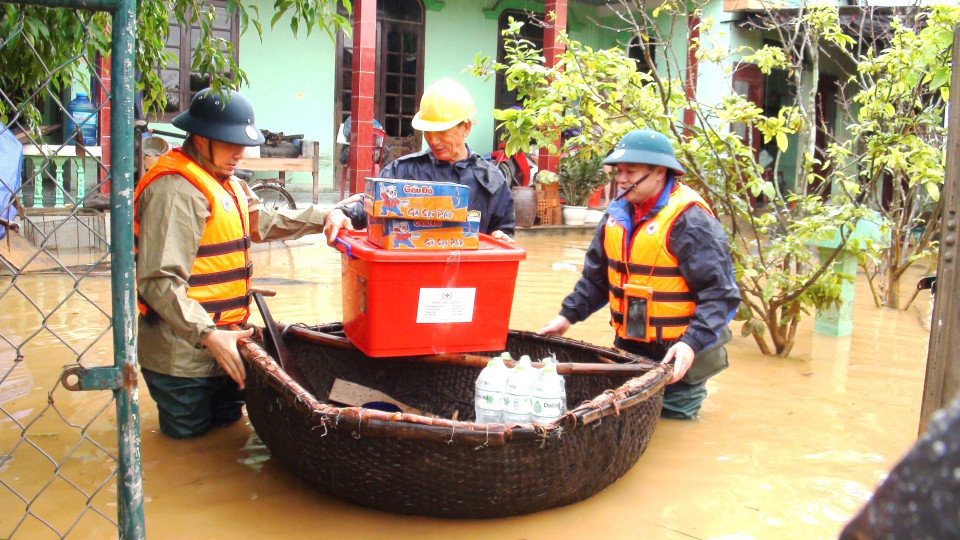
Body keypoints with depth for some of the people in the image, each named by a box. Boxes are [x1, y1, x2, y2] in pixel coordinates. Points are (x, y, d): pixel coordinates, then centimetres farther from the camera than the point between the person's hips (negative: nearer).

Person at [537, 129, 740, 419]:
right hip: (628, 347, 7)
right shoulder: (619, 212, 4)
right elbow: (597, 275, 14)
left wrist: (692, 343, -32)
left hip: (676, 355, -7)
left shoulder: (689, 220, -19)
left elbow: (719, 293, -22)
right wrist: (568, 315, 6)